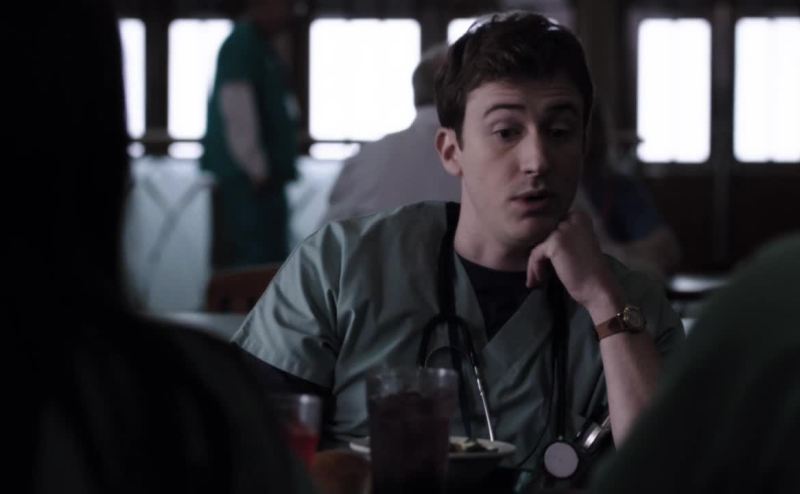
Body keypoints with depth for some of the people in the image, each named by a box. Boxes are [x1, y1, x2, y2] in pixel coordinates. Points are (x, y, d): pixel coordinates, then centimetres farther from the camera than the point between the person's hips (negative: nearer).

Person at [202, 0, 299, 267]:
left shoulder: (261, 47, 18)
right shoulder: (242, 44, -12)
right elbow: (237, 114, -19)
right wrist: (257, 169, -19)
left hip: (262, 176, 10)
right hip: (246, 178, -10)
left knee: (273, 262, 10)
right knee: (253, 263, -11)